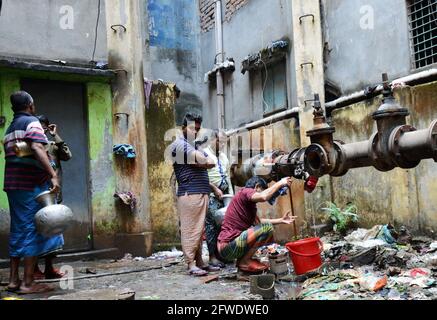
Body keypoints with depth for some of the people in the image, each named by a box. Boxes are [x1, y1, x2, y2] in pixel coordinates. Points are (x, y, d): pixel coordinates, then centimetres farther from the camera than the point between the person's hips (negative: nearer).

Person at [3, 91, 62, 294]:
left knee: (18, 230, 12)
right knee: (32, 229, -5)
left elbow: (11, 155, 21)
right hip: (31, 184, -8)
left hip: (12, 184, 8)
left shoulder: (10, 129, 22)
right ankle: (28, 283, -2)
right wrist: (53, 175, -27)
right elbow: (37, 149, -21)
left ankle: (13, 280, 16)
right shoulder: (32, 122, -5)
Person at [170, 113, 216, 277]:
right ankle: (191, 264, -4)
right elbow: (203, 160, -14)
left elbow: (211, 163, 17)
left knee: (199, 229, 10)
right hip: (189, 193, -9)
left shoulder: (195, 147, 27)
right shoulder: (179, 144, -4)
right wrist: (205, 161, 5)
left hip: (202, 193, 9)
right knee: (190, 229, -7)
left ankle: (199, 262, 15)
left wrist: (199, 163, -1)